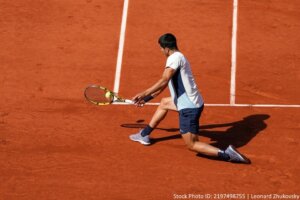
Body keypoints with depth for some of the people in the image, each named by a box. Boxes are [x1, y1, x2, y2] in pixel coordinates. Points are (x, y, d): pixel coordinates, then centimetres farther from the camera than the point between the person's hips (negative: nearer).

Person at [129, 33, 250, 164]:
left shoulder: (174, 58, -15)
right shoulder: (178, 57, 16)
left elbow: (163, 81, -27)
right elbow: (165, 84, 23)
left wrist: (143, 94, -24)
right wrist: (148, 98, 26)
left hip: (189, 108, -10)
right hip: (190, 102, 10)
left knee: (192, 145, -5)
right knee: (164, 103, 32)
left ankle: (227, 155, -17)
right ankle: (145, 134, 41)